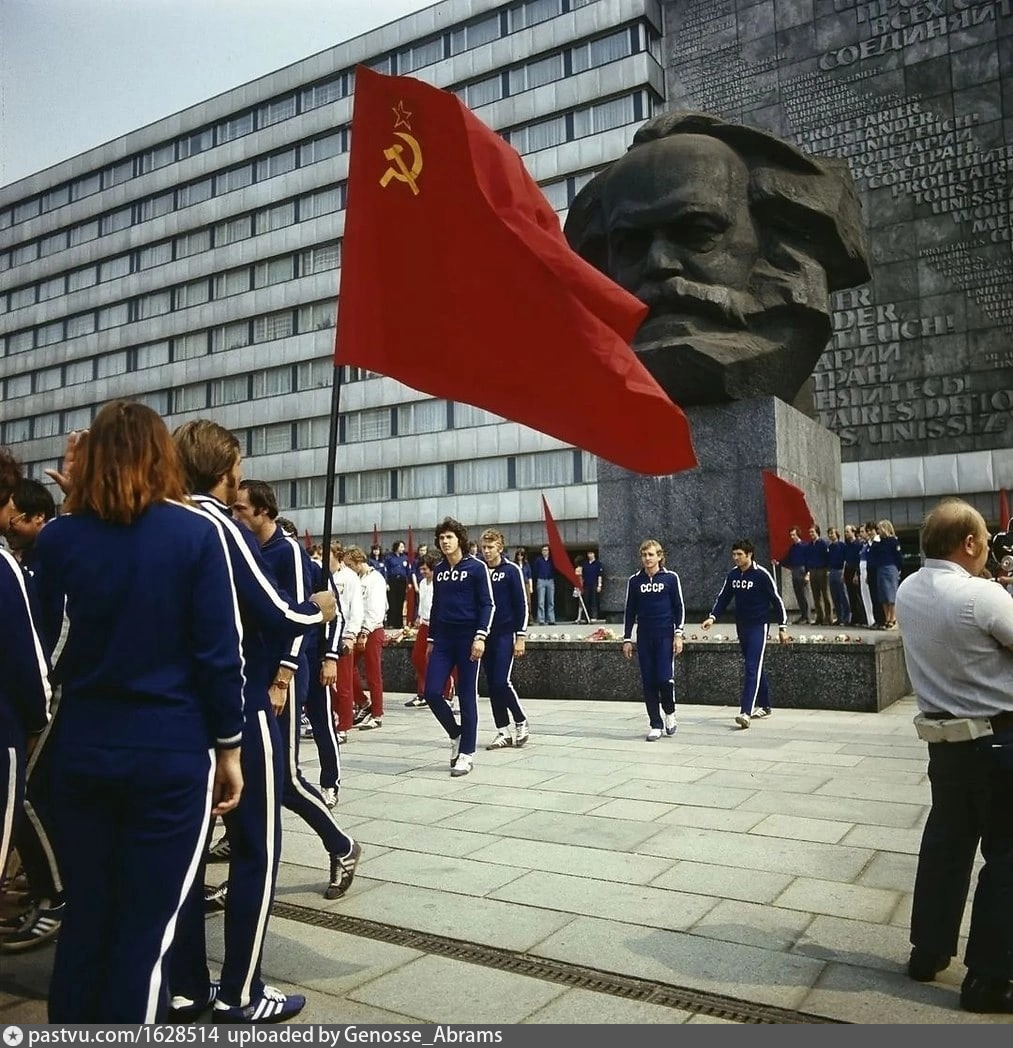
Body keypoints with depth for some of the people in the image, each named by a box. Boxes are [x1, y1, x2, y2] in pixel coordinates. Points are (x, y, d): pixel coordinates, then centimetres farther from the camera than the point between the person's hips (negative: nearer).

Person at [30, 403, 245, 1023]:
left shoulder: (56, 538, 2)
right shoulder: (196, 532, -9)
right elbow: (218, 653, -10)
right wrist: (228, 747, -2)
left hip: (81, 749, 4)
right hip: (170, 752, -3)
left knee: (83, 919, 17)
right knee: (146, 927, 6)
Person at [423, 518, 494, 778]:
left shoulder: (476, 567, -4)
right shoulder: (439, 570, 11)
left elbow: (487, 604, -7)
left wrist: (480, 637, -17)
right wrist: (431, 639, 16)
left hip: (468, 637, -5)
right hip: (443, 638, 5)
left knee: (467, 697, 0)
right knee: (432, 692, -2)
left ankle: (467, 753, 10)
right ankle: (456, 734, 21)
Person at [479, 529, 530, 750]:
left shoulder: (511, 570, -5)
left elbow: (521, 605, -6)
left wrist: (520, 637, -10)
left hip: (506, 634, -5)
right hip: (486, 634, 5)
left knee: (501, 682, -12)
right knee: (492, 685, 6)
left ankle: (521, 723, 10)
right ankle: (503, 732, 15)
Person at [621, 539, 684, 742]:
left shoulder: (671, 578, 0)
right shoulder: (635, 581, 7)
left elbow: (679, 607, 3)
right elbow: (630, 611, 10)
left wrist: (678, 634, -5)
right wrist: (627, 639, 7)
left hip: (665, 636, -2)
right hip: (644, 638, 3)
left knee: (665, 678, -11)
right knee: (648, 682, 2)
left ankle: (669, 713, 17)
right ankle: (655, 725, 11)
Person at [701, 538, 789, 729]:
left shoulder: (761, 574, -12)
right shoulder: (732, 575, 4)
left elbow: (776, 600, -7)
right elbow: (723, 598, 11)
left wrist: (782, 627, -6)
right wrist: (713, 617, -4)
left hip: (758, 627, -6)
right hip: (741, 626, 6)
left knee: (752, 668, -13)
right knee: (754, 667, 16)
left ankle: (746, 712, -19)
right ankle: (764, 706, 29)